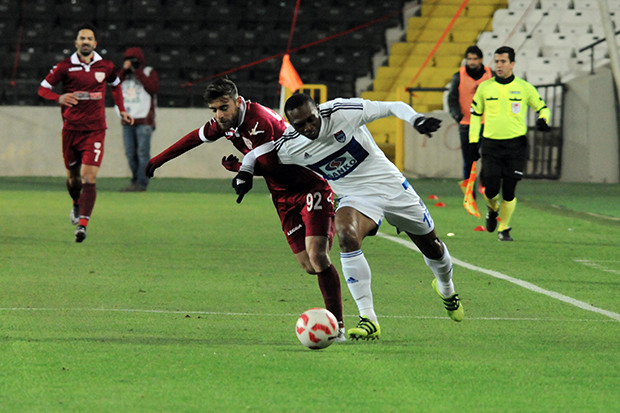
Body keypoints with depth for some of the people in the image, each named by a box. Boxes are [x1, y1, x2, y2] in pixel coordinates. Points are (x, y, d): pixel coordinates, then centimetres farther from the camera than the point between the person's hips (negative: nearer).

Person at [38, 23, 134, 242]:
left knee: (89, 177, -14)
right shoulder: (65, 67, -3)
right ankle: (77, 205, 45)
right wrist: (59, 98, -20)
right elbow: (43, 88, 0)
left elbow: (115, 85, 24)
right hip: (71, 128, 1)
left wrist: (122, 110, 20)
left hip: (95, 129, -1)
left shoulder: (106, 67, 3)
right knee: (73, 176, 12)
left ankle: (82, 224, -19)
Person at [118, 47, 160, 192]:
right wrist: (123, 70, -3)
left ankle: (141, 183, -12)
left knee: (143, 152, -10)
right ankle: (135, 181, 13)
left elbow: (154, 88, -14)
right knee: (130, 153, 6)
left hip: (144, 120, -6)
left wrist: (138, 72, -11)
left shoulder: (149, 72, 4)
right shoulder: (125, 73, 17)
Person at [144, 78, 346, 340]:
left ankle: (337, 325, -17)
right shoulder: (224, 122, 3)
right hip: (283, 197, 9)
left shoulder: (259, 121, -24)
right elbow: (196, 137, 22)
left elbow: (268, 166, -23)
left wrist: (236, 167, -6)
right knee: (308, 266, -3)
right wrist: (158, 160, 30)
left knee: (317, 256, -19)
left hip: (311, 186, -9)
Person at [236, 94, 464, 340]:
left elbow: (393, 107, -18)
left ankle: (446, 290, 50)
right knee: (346, 237, -33)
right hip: (355, 197, 1)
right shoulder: (288, 146, -15)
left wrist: (416, 119, -34)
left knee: (432, 247, 13)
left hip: (390, 185, 0)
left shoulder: (343, 112, -23)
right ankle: (368, 319, -29)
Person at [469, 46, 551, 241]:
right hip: (490, 145, 1)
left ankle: (504, 229, 15)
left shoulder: (524, 87, 2)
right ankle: (493, 209, 29)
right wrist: (473, 141, 6)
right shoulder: (485, 87, 5)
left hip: (516, 145, -1)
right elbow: (475, 115, 13)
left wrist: (543, 120, -11)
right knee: (490, 191, -6)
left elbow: (542, 108, 12)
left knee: (509, 191, -3)